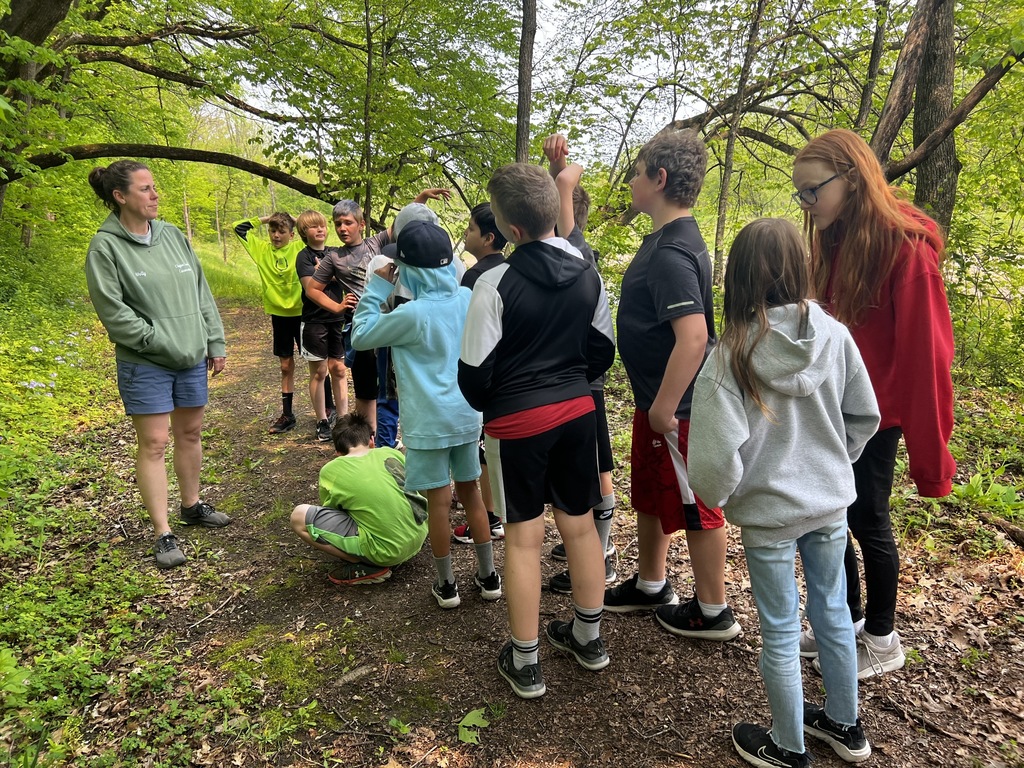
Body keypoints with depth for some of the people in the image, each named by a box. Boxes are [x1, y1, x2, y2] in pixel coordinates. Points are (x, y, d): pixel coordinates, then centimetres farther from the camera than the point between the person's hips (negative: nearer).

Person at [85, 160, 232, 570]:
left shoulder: (172, 235, 5)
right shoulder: (106, 246, -9)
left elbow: (202, 293, 10)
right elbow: (112, 310, -12)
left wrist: (215, 342, 9)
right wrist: (159, 342, -14)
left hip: (192, 357, 5)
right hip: (144, 364, -5)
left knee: (191, 433, 16)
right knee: (154, 444, -1)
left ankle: (192, 505, 35)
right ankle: (163, 534, 8)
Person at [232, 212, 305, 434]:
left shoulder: (301, 247, -5)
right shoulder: (262, 249, 4)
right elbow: (238, 228, 7)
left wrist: (295, 221, -7)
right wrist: (264, 219, 4)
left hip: (302, 313, -3)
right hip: (278, 314, 4)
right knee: (286, 366, 11)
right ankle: (287, 415, 20)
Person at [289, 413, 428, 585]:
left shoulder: (331, 471, -3)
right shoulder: (391, 453, 6)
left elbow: (330, 511, 13)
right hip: (419, 538, 6)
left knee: (300, 517, -3)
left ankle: (367, 568, -2)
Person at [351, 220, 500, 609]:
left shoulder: (412, 314, -19)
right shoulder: (469, 299, -3)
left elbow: (360, 335, -8)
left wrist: (377, 287, -3)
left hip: (429, 421, -5)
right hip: (467, 415, 6)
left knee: (438, 500, 7)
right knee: (470, 491, 17)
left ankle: (446, 584, 21)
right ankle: (488, 576, 27)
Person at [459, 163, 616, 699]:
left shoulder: (496, 283, -17)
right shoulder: (588, 275, 1)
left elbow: (474, 371, -13)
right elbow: (603, 350, 9)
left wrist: (486, 405, 8)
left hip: (516, 421, -5)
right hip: (577, 411, 5)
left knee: (523, 536, 6)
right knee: (579, 523, 17)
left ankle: (524, 662, 20)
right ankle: (588, 637, 34)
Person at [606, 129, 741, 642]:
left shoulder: (671, 252, -24)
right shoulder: (665, 240, 8)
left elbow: (693, 335, -32)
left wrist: (665, 407, -26)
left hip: (677, 408, -10)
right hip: (657, 400, 10)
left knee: (694, 507, 6)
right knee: (649, 496, 22)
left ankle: (713, 612, 25)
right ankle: (650, 585, 41)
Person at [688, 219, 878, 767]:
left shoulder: (732, 353, -22)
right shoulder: (834, 336, -9)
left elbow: (718, 450, -24)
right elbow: (865, 417, 2)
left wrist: (715, 495, -4)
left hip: (768, 512, -4)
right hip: (830, 502, 5)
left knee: (781, 632, 12)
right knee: (832, 613, 23)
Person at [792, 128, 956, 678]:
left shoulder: (905, 247, -18)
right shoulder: (831, 242, 4)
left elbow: (925, 354, -18)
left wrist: (928, 450, -14)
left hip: (873, 415, -6)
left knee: (867, 523, 7)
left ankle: (883, 642, 30)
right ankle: (847, 620, 35)